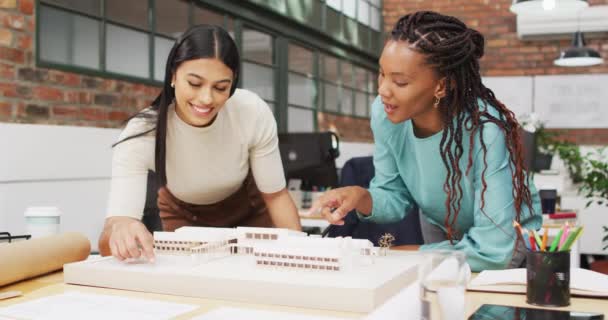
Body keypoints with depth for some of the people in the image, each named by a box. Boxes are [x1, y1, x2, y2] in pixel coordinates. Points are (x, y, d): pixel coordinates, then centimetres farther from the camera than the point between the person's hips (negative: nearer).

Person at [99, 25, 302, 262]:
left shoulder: (254, 113, -31)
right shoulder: (141, 134, -35)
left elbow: (276, 195, -16)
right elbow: (108, 242, -43)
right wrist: (119, 229, -66)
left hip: (248, 210, 1)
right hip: (183, 216, -1)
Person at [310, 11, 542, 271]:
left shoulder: (486, 131, -36)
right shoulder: (384, 113, -20)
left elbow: (493, 251, -34)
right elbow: (395, 196, -6)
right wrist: (363, 198, -28)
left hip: (509, 240, -4)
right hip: (439, 230, 4)